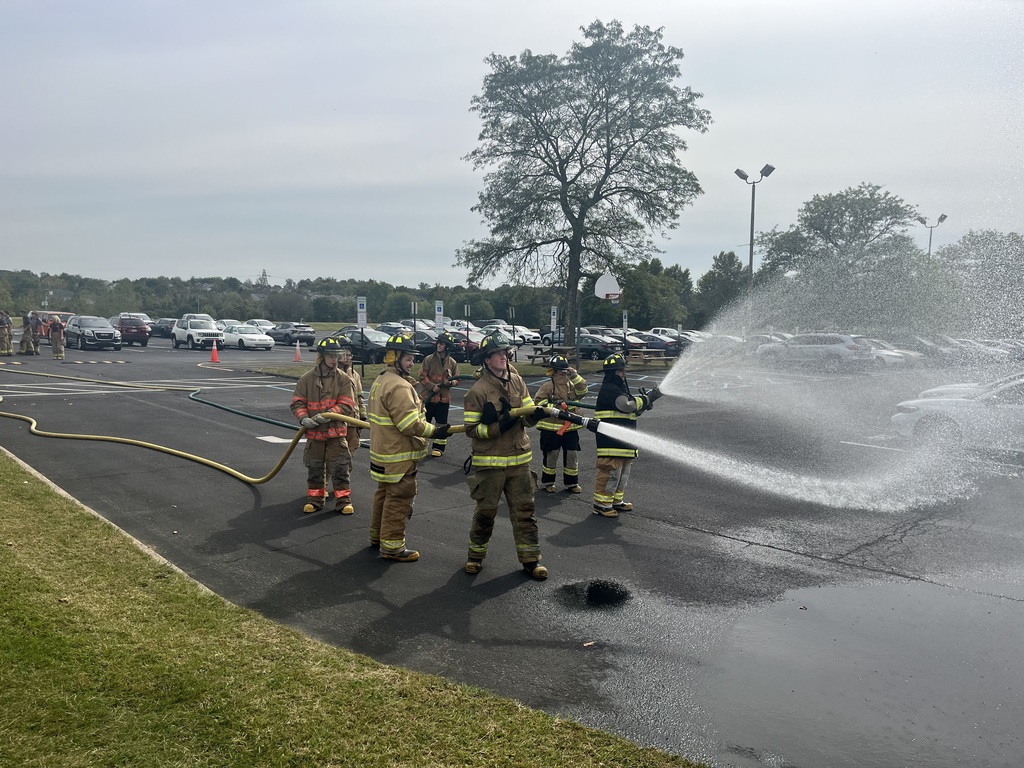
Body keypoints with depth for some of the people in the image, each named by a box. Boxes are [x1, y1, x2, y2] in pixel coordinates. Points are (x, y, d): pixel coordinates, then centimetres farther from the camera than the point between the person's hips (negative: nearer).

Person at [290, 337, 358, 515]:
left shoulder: (343, 379, -3)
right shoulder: (306, 378, 0)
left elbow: (347, 405, -8)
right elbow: (297, 402, 1)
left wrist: (328, 415, -22)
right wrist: (303, 418, -17)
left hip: (336, 431, -1)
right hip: (313, 432, 2)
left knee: (340, 467, 1)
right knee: (315, 468, 12)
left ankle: (343, 500, 11)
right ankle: (315, 499, 26)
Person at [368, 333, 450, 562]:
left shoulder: (380, 381, 12)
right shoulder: (399, 386, -22)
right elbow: (410, 423, -27)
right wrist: (434, 431, -19)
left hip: (383, 451, 11)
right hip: (398, 457, -11)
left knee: (384, 494, 22)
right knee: (399, 499, -2)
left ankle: (377, 535, 35)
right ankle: (392, 546, 4)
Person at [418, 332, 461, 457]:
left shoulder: (452, 363, 1)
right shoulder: (429, 359, -4)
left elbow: (456, 380, 6)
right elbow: (422, 376, -5)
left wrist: (450, 382, -16)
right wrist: (432, 386, -18)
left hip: (444, 398, 1)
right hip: (428, 396, -1)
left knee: (441, 423, 6)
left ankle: (438, 447, 16)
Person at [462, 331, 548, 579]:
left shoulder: (516, 381, 4)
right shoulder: (477, 391, -11)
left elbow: (527, 417, 5)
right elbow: (471, 429, -11)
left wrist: (536, 414, -18)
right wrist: (498, 427, -24)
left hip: (519, 459, 4)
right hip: (490, 462, -4)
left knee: (524, 509, 8)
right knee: (486, 510, 8)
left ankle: (530, 558, 18)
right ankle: (476, 554, 27)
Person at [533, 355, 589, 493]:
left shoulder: (571, 384, 9)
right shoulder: (548, 386, -7)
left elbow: (582, 390, -8)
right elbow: (539, 401, -11)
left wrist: (574, 376, -17)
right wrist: (552, 406, -25)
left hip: (571, 427, 5)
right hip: (551, 428, -4)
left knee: (572, 455, 8)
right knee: (551, 456, 6)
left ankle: (571, 483, 22)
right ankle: (547, 482, 22)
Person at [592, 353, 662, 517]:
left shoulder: (620, 388, 20)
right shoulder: (609, 389, -14)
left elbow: (634, 410, 22)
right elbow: (627, 406, -24)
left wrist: (645, 401, 2)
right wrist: (647, 398, -16)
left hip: (623, 440, 11)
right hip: (611, 441, -11)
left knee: (623, 473, 18)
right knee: (611, 472, -9)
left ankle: (617, 501, 30)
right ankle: (601, 504, 0)